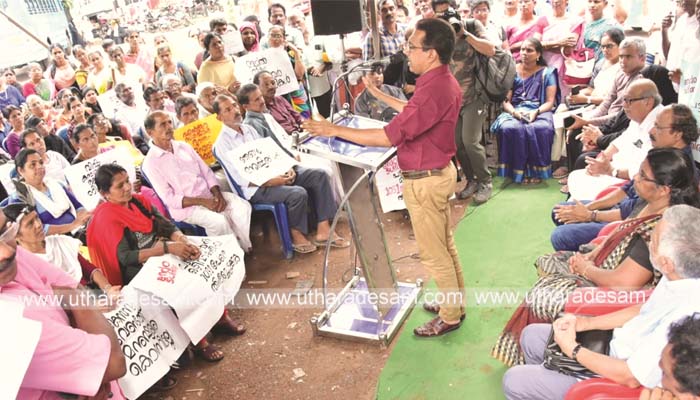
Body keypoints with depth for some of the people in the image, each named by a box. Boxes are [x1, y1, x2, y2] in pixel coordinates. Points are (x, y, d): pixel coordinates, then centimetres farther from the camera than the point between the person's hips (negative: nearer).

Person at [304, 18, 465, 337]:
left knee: (433, 253, 6)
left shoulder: (433, 90, -29)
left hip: (425, 181, -10)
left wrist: (334, 130, -23)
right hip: (439, 172, 10)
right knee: (445, 245, 22)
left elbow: (389, 136, -29)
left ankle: (450, 317, 24)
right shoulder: (443, 81, 4)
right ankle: (455, 302, 38)